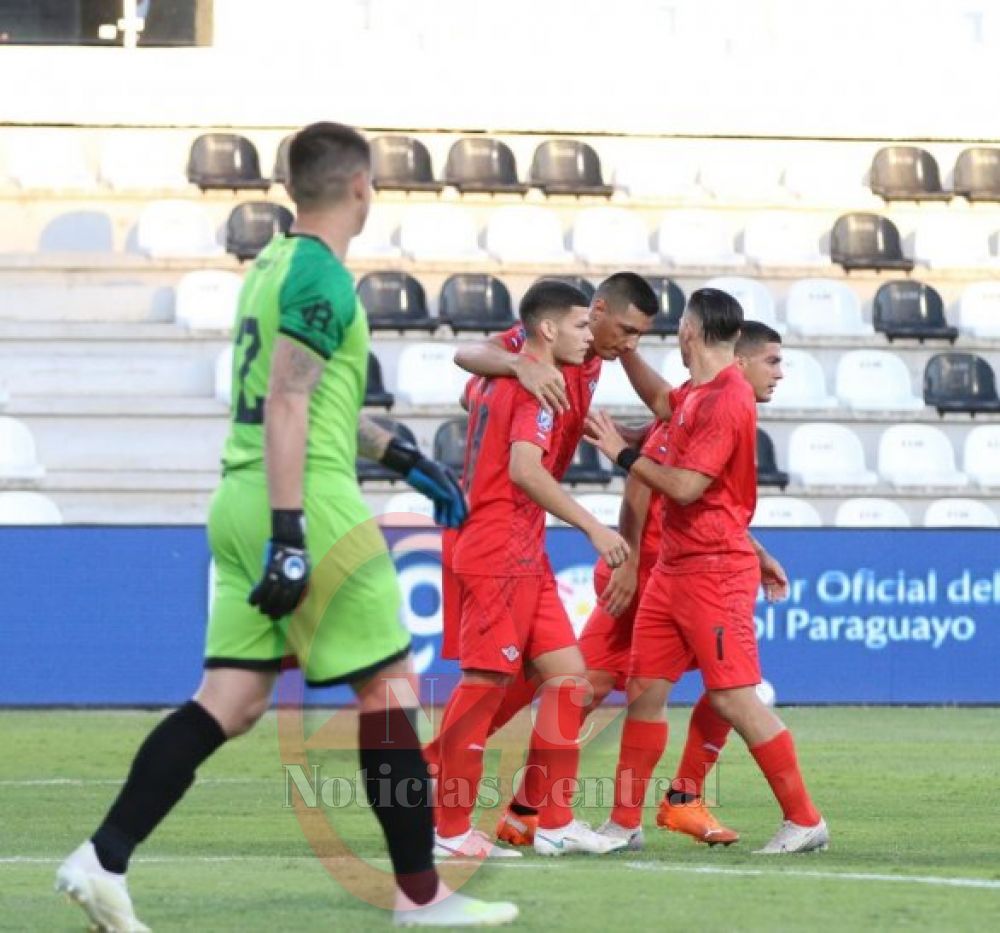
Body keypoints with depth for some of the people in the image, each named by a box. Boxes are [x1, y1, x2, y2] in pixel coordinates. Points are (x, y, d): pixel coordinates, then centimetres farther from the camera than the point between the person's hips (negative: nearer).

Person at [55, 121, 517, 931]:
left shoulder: (272, 265, 18)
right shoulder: (321, 278, -12)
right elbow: (287, 408, -19)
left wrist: (405, 458, 33)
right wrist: (289, 535, -23)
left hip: (241, 502, 9)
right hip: (310, 503, -9)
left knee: (230, 701, 5)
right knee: (390, 683, 1)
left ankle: (103, 861, -5)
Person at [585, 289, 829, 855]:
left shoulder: (726, 399, -17)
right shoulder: (696, 394, 12)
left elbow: (686, 487, -21)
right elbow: (663, 402, 38)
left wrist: (624, 454, -10)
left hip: (714, 570, -9)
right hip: (674, 568, 9)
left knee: (733, 697, -10)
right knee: (645, 690, 8)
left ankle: (805, 821, -5)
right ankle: (625, 823, 13)